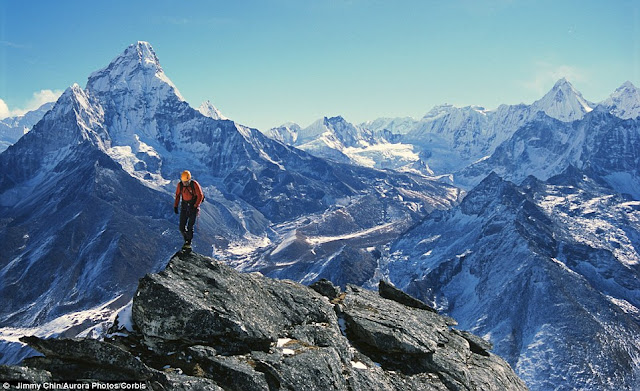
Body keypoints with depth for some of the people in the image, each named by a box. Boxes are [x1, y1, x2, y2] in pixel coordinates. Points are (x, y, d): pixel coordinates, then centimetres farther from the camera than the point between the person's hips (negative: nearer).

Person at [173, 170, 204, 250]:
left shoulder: (194, 184, -17)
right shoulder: (180, 184, -6)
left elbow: (200, 196, -12)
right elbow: (177, 195, 9)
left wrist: (195, 207, -17)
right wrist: (175, 206, 2)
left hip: (194, 205, -4)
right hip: (184, 206, 4)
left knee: (190, 227, -10)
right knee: (182, 227, 0)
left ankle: (189, 243, 4)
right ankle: (186, 240, 21)